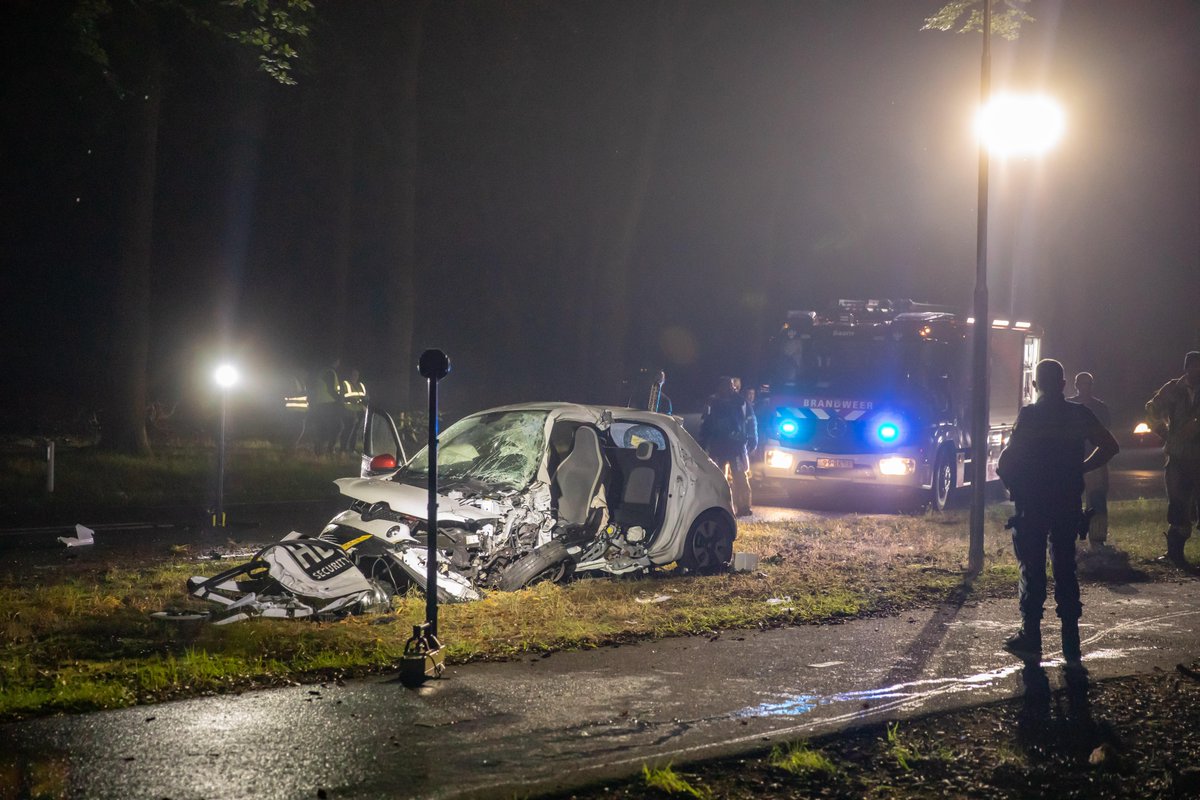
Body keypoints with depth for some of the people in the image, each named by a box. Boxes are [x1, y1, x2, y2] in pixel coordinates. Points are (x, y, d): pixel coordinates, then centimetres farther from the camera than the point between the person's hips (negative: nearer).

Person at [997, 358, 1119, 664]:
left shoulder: (1029, 416, -12)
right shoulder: (1079, 415, 2)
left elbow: (1007, 461, -18)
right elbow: (1109, 446, 9)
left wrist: (1014, 486, 0)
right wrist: (1081, 468, 11)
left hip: (1032, 504, -4)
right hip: (1068, 504, 4)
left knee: (1032, 570, 5)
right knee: (1066, 570, 11)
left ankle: (1030, 638, 7)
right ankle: (1071, 644, 11)